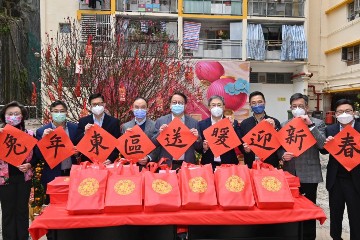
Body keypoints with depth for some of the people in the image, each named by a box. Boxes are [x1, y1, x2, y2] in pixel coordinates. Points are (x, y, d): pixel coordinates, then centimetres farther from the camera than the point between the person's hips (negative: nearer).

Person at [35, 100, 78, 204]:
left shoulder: (75, 128, 1)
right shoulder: (42, 131, -4)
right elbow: (39, 156, -6)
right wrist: (43, 138, -19)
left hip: (72, 174, 2)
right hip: (52, 176, -1)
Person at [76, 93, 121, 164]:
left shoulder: (114, 121, -4)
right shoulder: (83, 121, 0)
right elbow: (77, 143, -1)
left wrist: (111, 159, -15)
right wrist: (85, 133, -17)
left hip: (107, 162, -1)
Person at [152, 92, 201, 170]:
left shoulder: (193, 122, 3)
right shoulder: (161, 121, 1)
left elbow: (199, 147, 6)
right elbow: (153, 144, 3)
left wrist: (197, 138, -13)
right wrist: (159, 133, -15)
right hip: (166, 164, 0)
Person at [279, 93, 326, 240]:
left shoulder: (317, 123, 0)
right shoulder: (284, 125, 8)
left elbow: (322, 145, -15)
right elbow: (279, 147, 10)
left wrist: (310, 124, -20)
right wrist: (283, 155, -11)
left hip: (309, 174, -2)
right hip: (289, 174, 3)